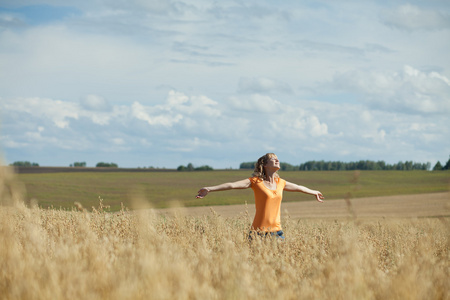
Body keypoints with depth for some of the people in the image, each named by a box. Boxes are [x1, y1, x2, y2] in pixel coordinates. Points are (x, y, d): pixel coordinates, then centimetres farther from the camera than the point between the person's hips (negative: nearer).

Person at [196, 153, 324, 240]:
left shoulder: (280, 183, 12)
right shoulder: (256, 181, -4)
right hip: (259, 233, -5)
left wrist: (314, 192, 47)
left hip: (277, 232, 5)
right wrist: (209, 189, -24)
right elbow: (232, 185, -14)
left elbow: (299, 188, 31)